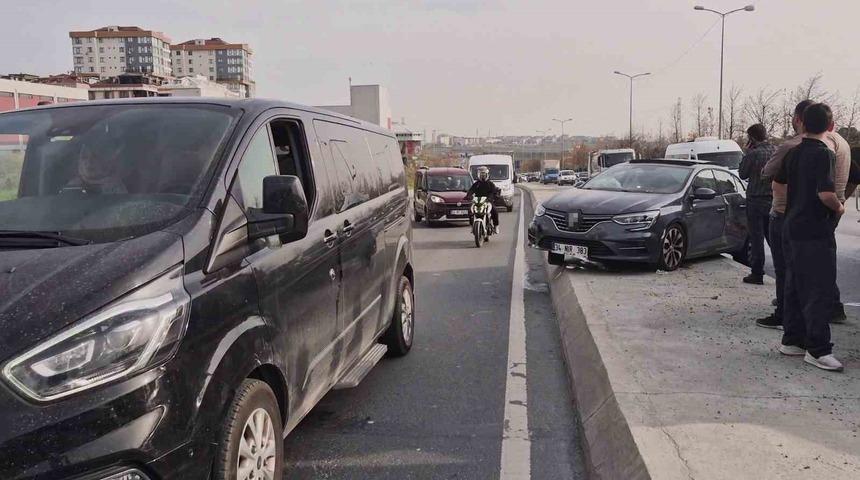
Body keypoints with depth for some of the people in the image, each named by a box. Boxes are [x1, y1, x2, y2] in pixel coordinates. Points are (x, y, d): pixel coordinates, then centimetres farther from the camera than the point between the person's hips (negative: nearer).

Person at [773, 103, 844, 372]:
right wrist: (839, 207, -5)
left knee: (795, 287, 14)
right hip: (816, 232, -8)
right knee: (820, 291, -4)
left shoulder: (793, 152, 9)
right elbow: (826, 193, -23)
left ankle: (792, 340, 20)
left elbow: (777, 186, 17)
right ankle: (818, 350, -2)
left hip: (792, 228, 8)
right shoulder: (824, 154, -15)